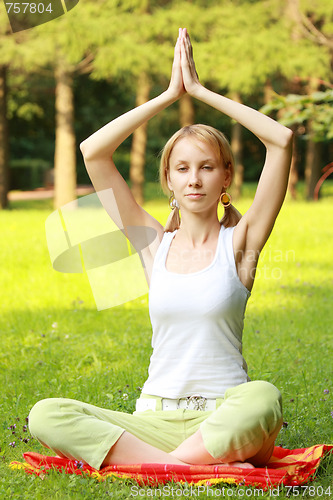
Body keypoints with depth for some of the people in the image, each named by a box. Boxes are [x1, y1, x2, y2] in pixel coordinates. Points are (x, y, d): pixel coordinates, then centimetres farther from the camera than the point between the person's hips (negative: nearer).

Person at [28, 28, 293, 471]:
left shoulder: (239, 242, 2)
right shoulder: (155, 244, 9)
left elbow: (282, 140, -8)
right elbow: (93, 151, 2)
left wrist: (200, 91, -1)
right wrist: (170, 94, 3)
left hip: (224, 416, -3)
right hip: (156, 418, 3)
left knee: (264, 399, -38)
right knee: (46, 416, -22)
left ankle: (153, 462, -24)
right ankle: (198, 466, -26)